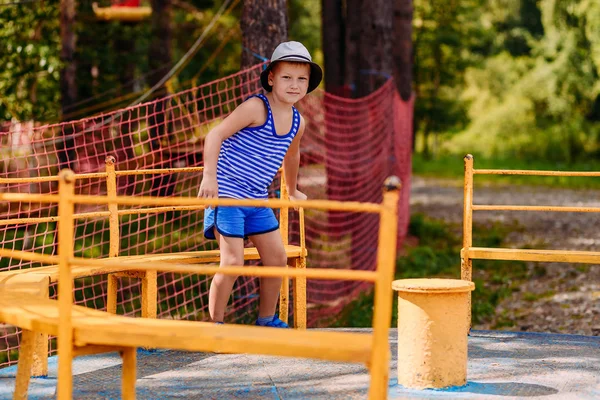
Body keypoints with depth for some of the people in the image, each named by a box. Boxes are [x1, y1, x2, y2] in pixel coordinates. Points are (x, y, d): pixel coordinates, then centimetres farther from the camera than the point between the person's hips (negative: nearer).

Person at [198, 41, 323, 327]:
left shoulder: (297, 122, 8)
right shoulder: (256, 107, -15)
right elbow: (215, 135, -18)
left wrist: (292, 191, 40)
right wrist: (209, 176, -27)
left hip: (257, 199, 8)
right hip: (226, 194, -8)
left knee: (277, 258, 8)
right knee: (232, 263, -12)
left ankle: (267, 320, 26)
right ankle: (215, 325, 2)